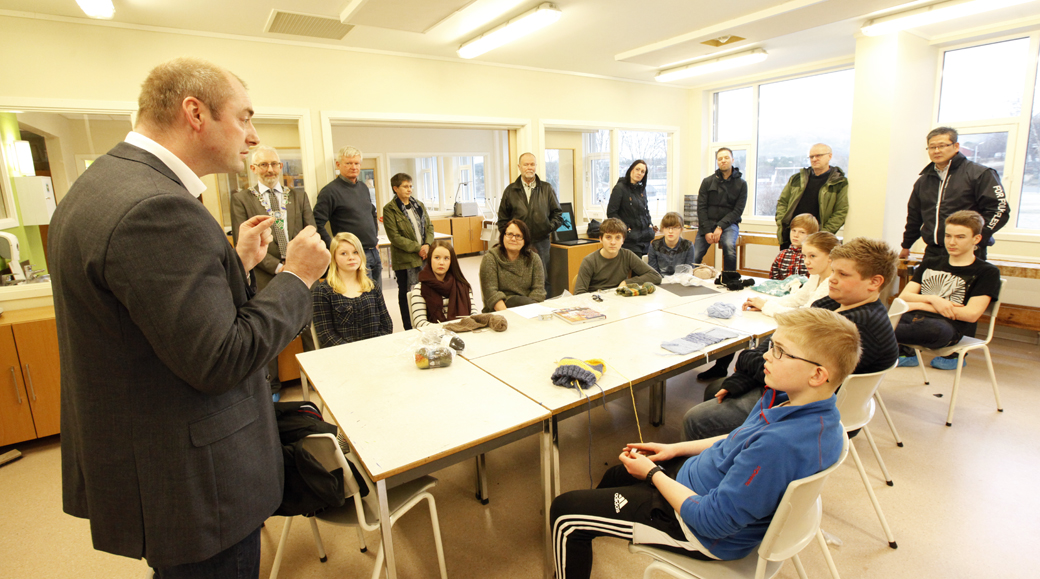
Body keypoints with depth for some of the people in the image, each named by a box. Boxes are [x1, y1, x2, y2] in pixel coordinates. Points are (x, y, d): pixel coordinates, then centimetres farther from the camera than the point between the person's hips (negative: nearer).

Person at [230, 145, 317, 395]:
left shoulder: (299, 196, 13)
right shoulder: (241, 199, 4)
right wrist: (277, 266, -14)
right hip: (266, 278, -2)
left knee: (310, 328, 7)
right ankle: (271, 385, 25)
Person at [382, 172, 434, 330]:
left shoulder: (419, 205, 13)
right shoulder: (389, 209, -5)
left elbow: (429, 226, 13)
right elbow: (394, 237, -11)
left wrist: (427, 244, -6)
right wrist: (417, 248, -14)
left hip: (424, 257, 5)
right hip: (405, 259, -4)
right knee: (406, 294, 6)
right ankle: (409, 329, 16)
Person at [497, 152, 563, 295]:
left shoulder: (547, 188, 11)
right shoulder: (510, 190, 10)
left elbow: (558, 214, 12)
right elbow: (503, 219, 10)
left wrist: (549, 227, -4)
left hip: (541, 242, 0)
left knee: (543, 279, 1)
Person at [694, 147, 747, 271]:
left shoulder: (741, 184, 7)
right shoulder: (707, 181, 7)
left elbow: (738, 210, 0)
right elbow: (701, 207, 1)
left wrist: (720, 227, -14)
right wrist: (706, 231, -10)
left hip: (728, 224, -1)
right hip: (707, 223, 1)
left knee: (729, 246, -33)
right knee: (694, 257, -19)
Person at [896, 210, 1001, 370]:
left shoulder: (987, 272, 10)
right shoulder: (930, 264, 25)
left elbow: (971, 314, -3)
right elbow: (903, 297, 13)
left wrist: (919, 305, -3)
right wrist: (932, 299, -7)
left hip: (950, 326, -4)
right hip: (913, 317, 4)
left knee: (937, 330, -43)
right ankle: (905, 353, -9)